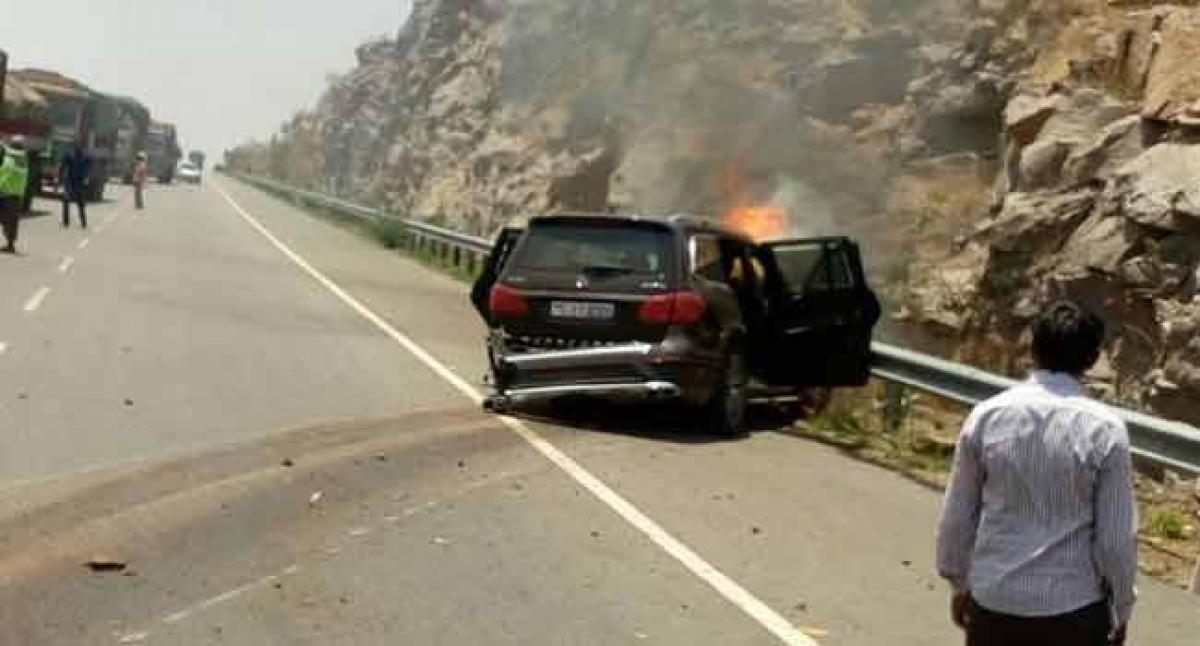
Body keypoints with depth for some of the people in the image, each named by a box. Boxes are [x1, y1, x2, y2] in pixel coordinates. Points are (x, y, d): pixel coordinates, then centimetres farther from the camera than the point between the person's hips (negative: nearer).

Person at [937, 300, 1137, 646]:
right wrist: (1120, 610, 7)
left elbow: (957, 516, 1)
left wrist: (959, 581, 16)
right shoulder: (1105, 429, -13)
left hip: (994, 600, 3)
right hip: (1074, 608, -2)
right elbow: (1117, 537, -9)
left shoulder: (986, 416, -7)